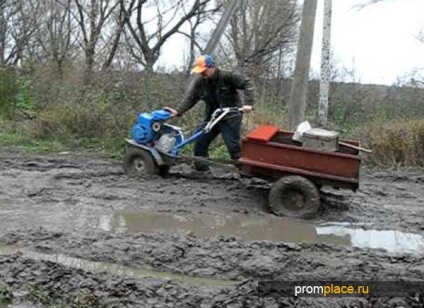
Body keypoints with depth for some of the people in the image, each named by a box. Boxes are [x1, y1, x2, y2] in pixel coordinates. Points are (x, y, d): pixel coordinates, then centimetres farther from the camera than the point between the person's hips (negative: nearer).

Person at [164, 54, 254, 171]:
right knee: (200, 143, 4)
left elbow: (247, 83, -17)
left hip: (230, 117, -5)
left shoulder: (227, 76, -17)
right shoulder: (198, 81, -5)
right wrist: (178, 111, -26)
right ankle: (201, 170, 16)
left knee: (233, 146, -6)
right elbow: (190, 98, -10)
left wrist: (248, 103, -28)